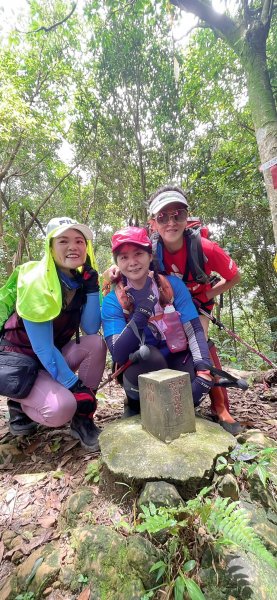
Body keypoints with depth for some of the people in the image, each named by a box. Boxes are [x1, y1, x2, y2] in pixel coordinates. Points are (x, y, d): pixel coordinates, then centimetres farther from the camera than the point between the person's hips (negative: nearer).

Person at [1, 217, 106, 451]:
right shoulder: (36, 283, -24)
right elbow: (42, 348, -25)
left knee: (96, 344, -20)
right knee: (61, 409, -27)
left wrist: (92, 287, -21)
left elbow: (91, 330, -14)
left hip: (54, 356, 6)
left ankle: (82, 419, -6)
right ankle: (20, 405, 7)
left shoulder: (80, 279, -4)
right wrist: (76, 387, -22)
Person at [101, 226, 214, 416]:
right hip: (139, 369, -1)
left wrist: (204, 369, -27)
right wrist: (141, 311, -35)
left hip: (176, 361, 2)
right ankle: (137, 405, -2)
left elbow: (194, 330, -12)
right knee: (147, 355, -33)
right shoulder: (113, 301, -13)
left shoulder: (172, 284, -9)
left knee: (199, 382, -27)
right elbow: (118, 354, -23)